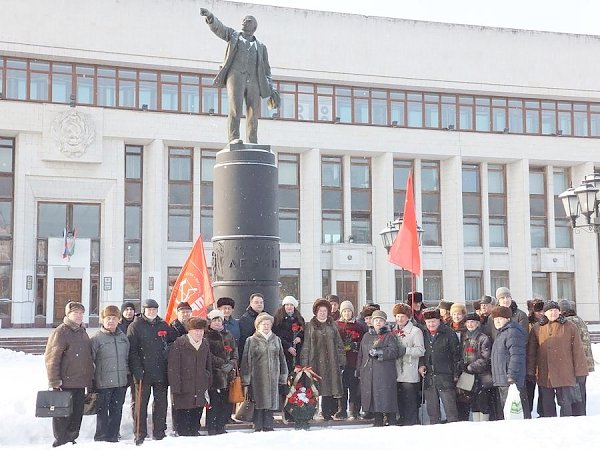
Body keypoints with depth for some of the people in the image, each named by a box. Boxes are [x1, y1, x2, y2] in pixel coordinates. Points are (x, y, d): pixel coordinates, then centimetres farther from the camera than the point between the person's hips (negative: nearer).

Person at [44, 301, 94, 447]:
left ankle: (71, 439, 22)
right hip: (66, 383, -7)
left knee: (77, 413, 11)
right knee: (63, 413, 0)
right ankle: (60, 441, 10)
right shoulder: (60, 332, -10)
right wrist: (54, 381, -18)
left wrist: (90, 379, 19)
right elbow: (51, 358, -14)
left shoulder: (83, 332, 15)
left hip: (81, 383, 7)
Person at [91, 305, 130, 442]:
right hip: (103, 383, -5)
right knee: (102, 412, 4)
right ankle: (101, 438, 13)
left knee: (117, 411, 10)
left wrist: (128, 376, 15)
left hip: (121, 382, 5)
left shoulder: (123, 337, 9)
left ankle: (113, 437, 20)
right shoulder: (96, 339, -7)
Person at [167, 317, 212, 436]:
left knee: (196, 416, 12)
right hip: (184, 390, -6)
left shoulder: (204, 344, 12)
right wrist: (176, 389, -14)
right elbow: (173, 368, -11)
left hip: (200, 391, 6)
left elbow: (208, 367, 22)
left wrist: (207, 384, 17)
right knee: (183, 419, -3)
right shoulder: (179, 344, -9)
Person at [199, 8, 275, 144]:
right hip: (236, 77, -2)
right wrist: (210, 16, -16)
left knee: (253, 115, -6)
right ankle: (233, 139, -26)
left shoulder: (261, 47, 25)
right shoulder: (234, 36, 22)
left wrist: (271, 89, 7)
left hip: (254, 81, 2)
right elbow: (217, 27, 6)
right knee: (235, 109, -21)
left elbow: (266, 70, 20)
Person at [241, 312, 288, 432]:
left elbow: (282, 359, 16)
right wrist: (246, 381, -5)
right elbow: (246, 361, 0)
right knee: (258, 404, -3)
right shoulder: (251, 341, 2)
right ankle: (258, 429, 5)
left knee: (271, 404, 3)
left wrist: (283, 377, 10)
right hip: (257, 379, -3)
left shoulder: (276, 340, 12)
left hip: (273, 379, 3)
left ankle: (268, 428, 12)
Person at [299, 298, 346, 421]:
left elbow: (339, 344, 13)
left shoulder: (332, 325, 14)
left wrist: (341, 360, 6)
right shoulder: (310, 326, 7)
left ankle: (328, 413, 1)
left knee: (331, 387, -3)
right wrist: (305, 363, -3)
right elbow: (306, 346, 3)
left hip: (331, 361, 2)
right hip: (316, 360, -2)